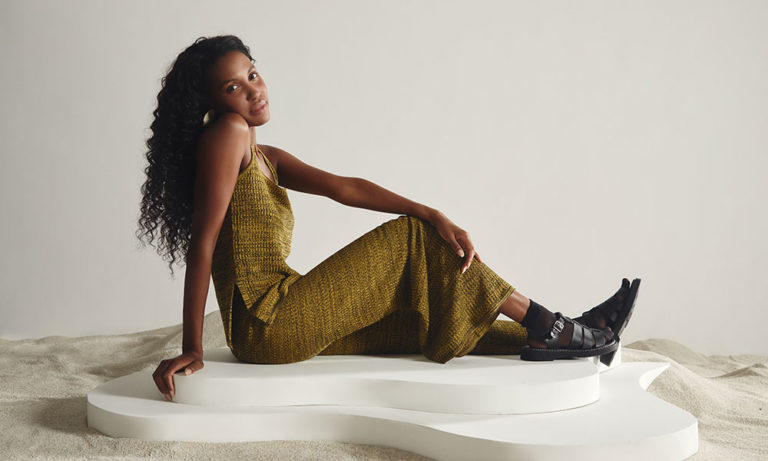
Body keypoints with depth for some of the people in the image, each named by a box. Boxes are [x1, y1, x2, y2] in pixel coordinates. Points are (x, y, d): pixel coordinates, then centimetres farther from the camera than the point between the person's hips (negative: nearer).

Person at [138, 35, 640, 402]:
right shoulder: (226, 133, -9)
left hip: (279, 325, 9)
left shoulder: (265, 158, 17)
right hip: (267, 326, -9)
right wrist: (193, 348, -19)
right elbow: (203, 242, -16)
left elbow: (343, 187, 5)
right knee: (411, 239, -8)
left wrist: (432, 215, -6)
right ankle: (548, 326, 0)